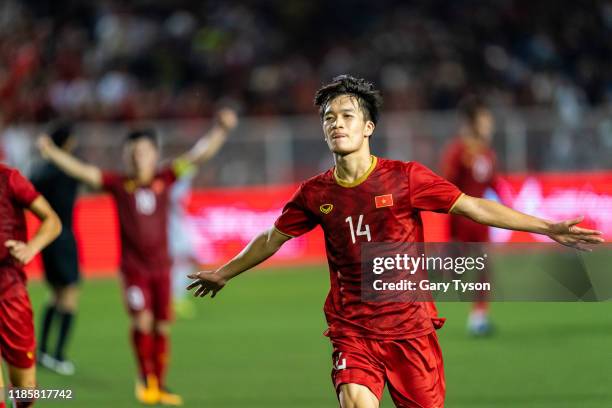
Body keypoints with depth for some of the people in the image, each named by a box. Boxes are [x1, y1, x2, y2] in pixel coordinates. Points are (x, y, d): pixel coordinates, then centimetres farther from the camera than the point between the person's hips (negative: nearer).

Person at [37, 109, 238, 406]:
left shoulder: (165, 180, 1)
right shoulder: (119, 184, -2)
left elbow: (198, 156, -3)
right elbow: (83, 171, -10)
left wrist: (220, 130, -14)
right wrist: (52, 153, -21)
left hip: (161, 266, 2)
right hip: (133, 267, -2)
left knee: (162, 326, 6)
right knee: (142, 321, -16)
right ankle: (145, 378, 4)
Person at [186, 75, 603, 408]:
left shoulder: (405, 177, -7)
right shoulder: (315, 194, 2)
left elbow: (475, 208, -4)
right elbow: (271, 240, 19)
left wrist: (547, 227, -8)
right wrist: (223, 273, 32)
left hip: (410, 325, -1)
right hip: (353, 329, 1)